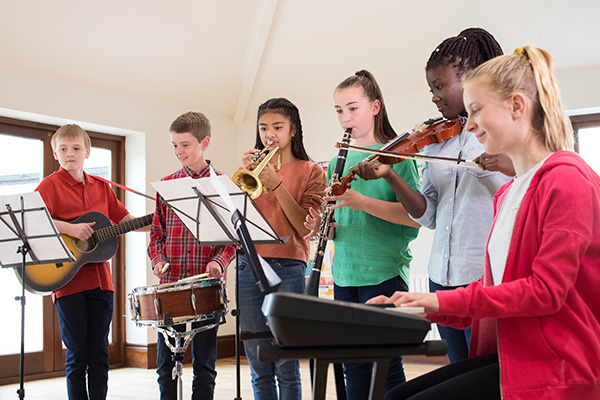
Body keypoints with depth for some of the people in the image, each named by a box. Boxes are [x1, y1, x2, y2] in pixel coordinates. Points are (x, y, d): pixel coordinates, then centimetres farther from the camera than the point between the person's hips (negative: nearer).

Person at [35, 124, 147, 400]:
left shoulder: (101, 187, 13)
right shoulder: (50, 185, -2)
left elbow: (124, 220, 13)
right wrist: (71, 228, -24)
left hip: (100, 281, 4)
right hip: (67, 281, -4)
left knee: (99, 353, 9)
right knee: (77, 354, 2)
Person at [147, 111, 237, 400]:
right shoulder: (166, 184, 11)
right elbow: (157, 232, 13)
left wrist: (219, 261, -15)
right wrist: (158, 260, -4)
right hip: (170, 281, 3)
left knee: (204, 362, 6)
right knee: (166, 362, 8)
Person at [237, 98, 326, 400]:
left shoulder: (310, 171, 5)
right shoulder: (254, 168, 15)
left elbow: (306, 227, -7)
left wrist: (276, 185, -15)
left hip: (287, 270, -3)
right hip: (248, 267, 4)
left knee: (286, 368, -3)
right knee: (259, 369, 8)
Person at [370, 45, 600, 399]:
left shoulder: (567, 178, -13)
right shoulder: (508, 192, 16)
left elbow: (546, 290, -19)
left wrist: (447, 300, -18)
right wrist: (425, 306, 3)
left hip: (554, 369, -8)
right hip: (506, 354, 8)